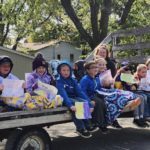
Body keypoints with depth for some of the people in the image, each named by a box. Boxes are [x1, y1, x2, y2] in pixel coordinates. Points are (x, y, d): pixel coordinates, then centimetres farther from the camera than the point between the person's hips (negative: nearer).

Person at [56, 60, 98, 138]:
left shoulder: (73, 80, 9)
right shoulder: (59, 81, -7)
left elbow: (80, 92, 1)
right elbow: (63, 94, -23)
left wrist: (90, 104, -9)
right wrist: (70, 105, -40)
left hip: (74, 97, 5)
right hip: (65, 99, -5)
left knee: (85, 102, -23)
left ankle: (87, 125, -19)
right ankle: (80, 128, -26)